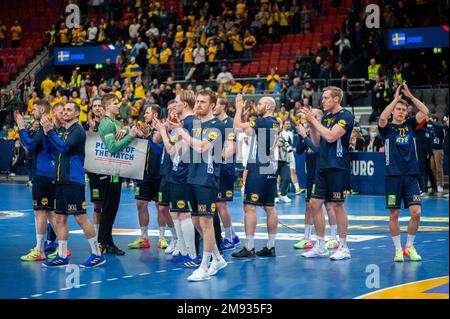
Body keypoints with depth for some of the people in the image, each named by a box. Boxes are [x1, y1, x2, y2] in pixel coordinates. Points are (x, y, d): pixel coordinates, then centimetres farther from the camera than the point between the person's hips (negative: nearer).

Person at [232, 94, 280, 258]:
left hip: (258, 170, -9)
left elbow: (237, 126, -16)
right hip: (271, 170, 9)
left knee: (250, 207, -7)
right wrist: (242, 109, 20)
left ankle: (249, 248, -10)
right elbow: (249, 131, 22)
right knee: (270, 208, 10)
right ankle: (270, 246, 13)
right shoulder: (275, 123, 13)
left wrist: (239, 108, -2)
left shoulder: (262, 122, -14)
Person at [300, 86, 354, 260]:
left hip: (338, 167, -8)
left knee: (337, 205, -4)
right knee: (314, 203, 6)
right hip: (323, 166, 8)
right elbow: (317, 142, 16)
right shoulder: (326, 116, 15)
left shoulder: (345, 116, -9)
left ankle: (343, 248, 6)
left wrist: (314, 120, -14)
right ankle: (320, 246, 15)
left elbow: (331, 136, -21)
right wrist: (311, 125, 2)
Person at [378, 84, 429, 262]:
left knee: (416, 213, -6)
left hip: (411, 176, 2)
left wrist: (410, 96, -6)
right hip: (393, 176, -2)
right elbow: (382, 118, -20)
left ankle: (409, 247, 10)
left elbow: (425, 112, -3)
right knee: (394, 215, 0)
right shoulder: (387, 127, 3)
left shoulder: (410, 125, 11)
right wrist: (396, 98, -15)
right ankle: (398, 249, 12)